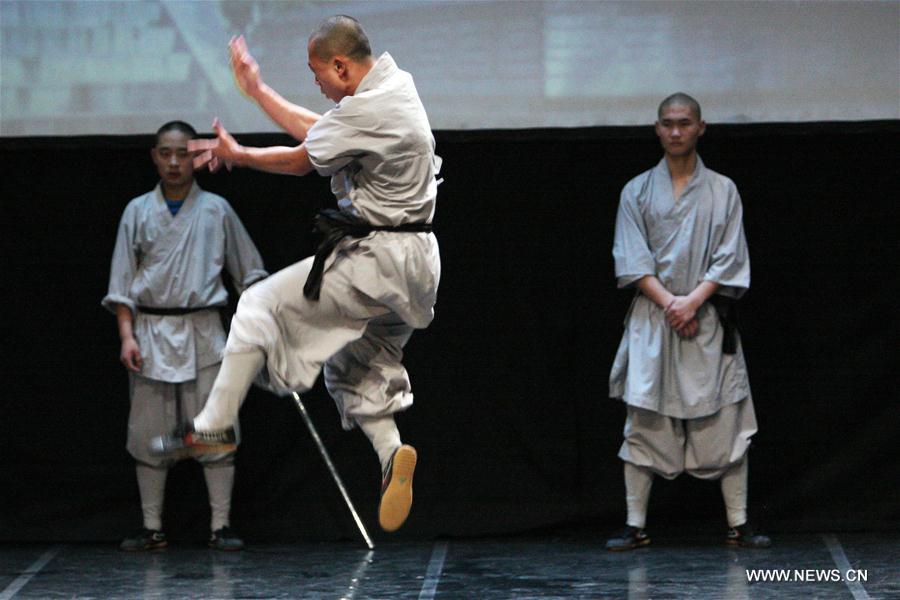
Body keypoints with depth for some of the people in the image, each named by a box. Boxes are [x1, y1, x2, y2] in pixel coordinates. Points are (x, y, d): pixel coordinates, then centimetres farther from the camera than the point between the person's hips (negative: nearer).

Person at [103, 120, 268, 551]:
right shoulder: (138, 212, 6)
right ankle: (152, 529, 11)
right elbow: (122, 281, 4)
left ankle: (220, 527, 1)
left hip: (203, 333, -1)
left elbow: (249, 272, 11)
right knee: (148, 434, 3)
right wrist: (127, 336, -5)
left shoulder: (216, 210, 5)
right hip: (151, 333, 1)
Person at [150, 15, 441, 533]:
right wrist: (258, 90, 24)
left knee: (261, 307, -2)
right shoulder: (393, 86, 10)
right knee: (355, 362, 22)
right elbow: (316, 131, 19)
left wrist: (237, 156, 7)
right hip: (410, 258, 10)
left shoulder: (369, 111, -22)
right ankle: (392, 454, 3)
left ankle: (213, 427, 2)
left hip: (378, 259, -10)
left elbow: (301, 161, -9)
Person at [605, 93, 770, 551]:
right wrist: (669, 304, -13)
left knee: (726, 421, -3)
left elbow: (730, 259, 0)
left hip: (708, 320, 0)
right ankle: (635, 526, 2)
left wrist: (693, 301, -14)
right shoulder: (637, 191, 8)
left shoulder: (721, 191, 7)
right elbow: (631, 260, 0)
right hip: (652, 320, 0)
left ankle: (738, 525, 1)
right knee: (644, 422, -3)